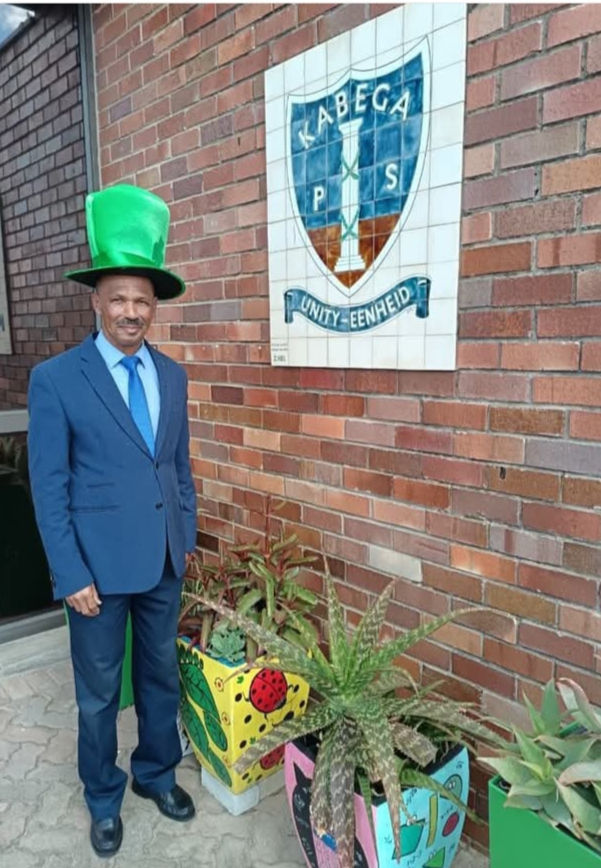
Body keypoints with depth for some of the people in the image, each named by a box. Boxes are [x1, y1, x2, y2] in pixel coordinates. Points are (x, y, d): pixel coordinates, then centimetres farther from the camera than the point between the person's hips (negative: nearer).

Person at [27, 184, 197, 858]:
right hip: (99, 565, -4)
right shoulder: (55, 379, -10)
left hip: (165, 562, 4)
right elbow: (49, 488, -10)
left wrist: (186, 538, 10)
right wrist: (72, 575, -12)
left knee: (161, 676, 20)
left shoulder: (172, 375, 4)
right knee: (98, 692, 15)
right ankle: (103, 798, 40)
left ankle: (158, 774, 44)